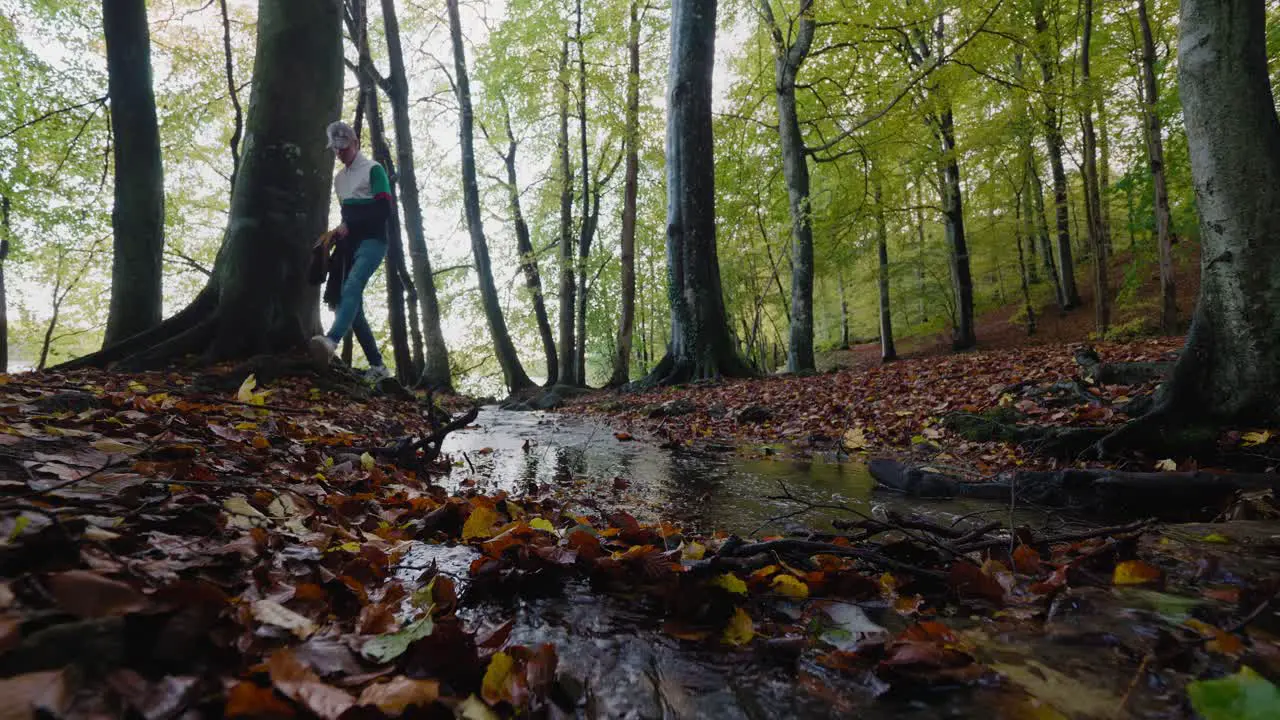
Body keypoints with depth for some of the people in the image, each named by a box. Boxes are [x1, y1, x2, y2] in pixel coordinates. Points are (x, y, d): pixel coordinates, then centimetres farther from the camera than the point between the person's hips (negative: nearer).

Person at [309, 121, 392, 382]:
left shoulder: (374, 170, 1)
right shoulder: (339, 178, 24)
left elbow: (384, 210, -10)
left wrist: (348, 226, -13)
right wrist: (336, 233, 11)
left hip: (372, 240, -7)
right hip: (350, 243, 8)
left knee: (352, 286, -32)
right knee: (347, 299, -2)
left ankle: (331, 341, -55)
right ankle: (378, 366, -2)